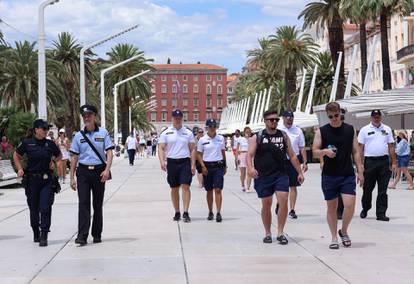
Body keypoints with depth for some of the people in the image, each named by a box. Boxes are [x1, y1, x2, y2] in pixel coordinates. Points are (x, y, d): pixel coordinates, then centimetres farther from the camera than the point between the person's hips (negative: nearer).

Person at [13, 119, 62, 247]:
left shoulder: (50, 144, 1)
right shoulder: (27, 143, -2)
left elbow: (59, 155, 21)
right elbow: (16, 156, 13)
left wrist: (53, 162, 3)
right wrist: (20, 169, 2)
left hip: (47, 180, 0)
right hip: (31, 180, 0)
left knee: (45, 208, -10)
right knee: (34, 208, 10)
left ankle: (44, 236, -8)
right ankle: (36, 234, 29)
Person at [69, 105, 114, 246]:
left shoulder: (103, 133, 3)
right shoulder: (79, 136, 6)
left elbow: (109, 152, 0)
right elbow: (74, 157, 8)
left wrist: (107, 169, -15)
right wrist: (72, 177, 4)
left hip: (99, 171, 0)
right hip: (83, 172, 0)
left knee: (98, 204, 7)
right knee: (83, 203, -8)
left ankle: (97, 234, 19)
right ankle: (82, 236, -12)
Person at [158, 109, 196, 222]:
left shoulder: (188, 133, 7)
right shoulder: (166, 133, 5)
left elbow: (192, 149, 6)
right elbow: (161, 148, 1)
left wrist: (193, 165, -2)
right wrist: (162, 161, -14)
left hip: (185, 162, -1)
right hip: (172, 162, 1)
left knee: (185, 186, -11)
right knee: (174, 189, 7)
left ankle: (186, 213, -12)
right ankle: (177, 212, 18)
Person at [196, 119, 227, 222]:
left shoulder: (221, 138, 5)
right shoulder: (202, 140, 0)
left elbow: (223, 152, 14)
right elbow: (199, 154, 2)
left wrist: (225, 166, 14)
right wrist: (203, 166, -9)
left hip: (218, 166, 0)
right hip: (207, 167, 0)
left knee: (218, 190, -9)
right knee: (209, 191, 8)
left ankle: (218, 213, -12)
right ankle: (210, 212, 19)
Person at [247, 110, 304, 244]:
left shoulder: (283, 136, 9)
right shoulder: (257, 137, 2)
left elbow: (292, 155, 14)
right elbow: (249, 154, -6)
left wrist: (300, 172, 10)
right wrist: (250, 168, -25)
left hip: (281, 175, 1)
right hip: (263, 177, -1)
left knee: (283, 201, -13)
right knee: (266, 205, 6)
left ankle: (280, 233, -4)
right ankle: (268, 233, 20)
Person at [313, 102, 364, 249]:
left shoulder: (350, 129, 6)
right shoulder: (321, 131, 2)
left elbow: (356, 152, 8)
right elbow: (315, 152, 1)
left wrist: (360, 172, 2)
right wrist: (324, 151, -20)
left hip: (347, 175, 0)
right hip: (329, 176, 0)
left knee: (350, 205, -10)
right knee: (331, 207, 6)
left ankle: (344, 231, 15)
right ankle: (334, 238, 17)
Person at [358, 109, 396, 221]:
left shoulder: (387, 129, 11)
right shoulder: (364, 130, 4)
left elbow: (391, 147, 11)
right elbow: (360, 148, 1)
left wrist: (394, 163, 5)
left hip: (384, 161, 2)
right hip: (369, 161, -2)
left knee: (383, 190, 1)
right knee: (368, 188, 6)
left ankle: (381, 213, 5)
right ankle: (365, 209, 26)